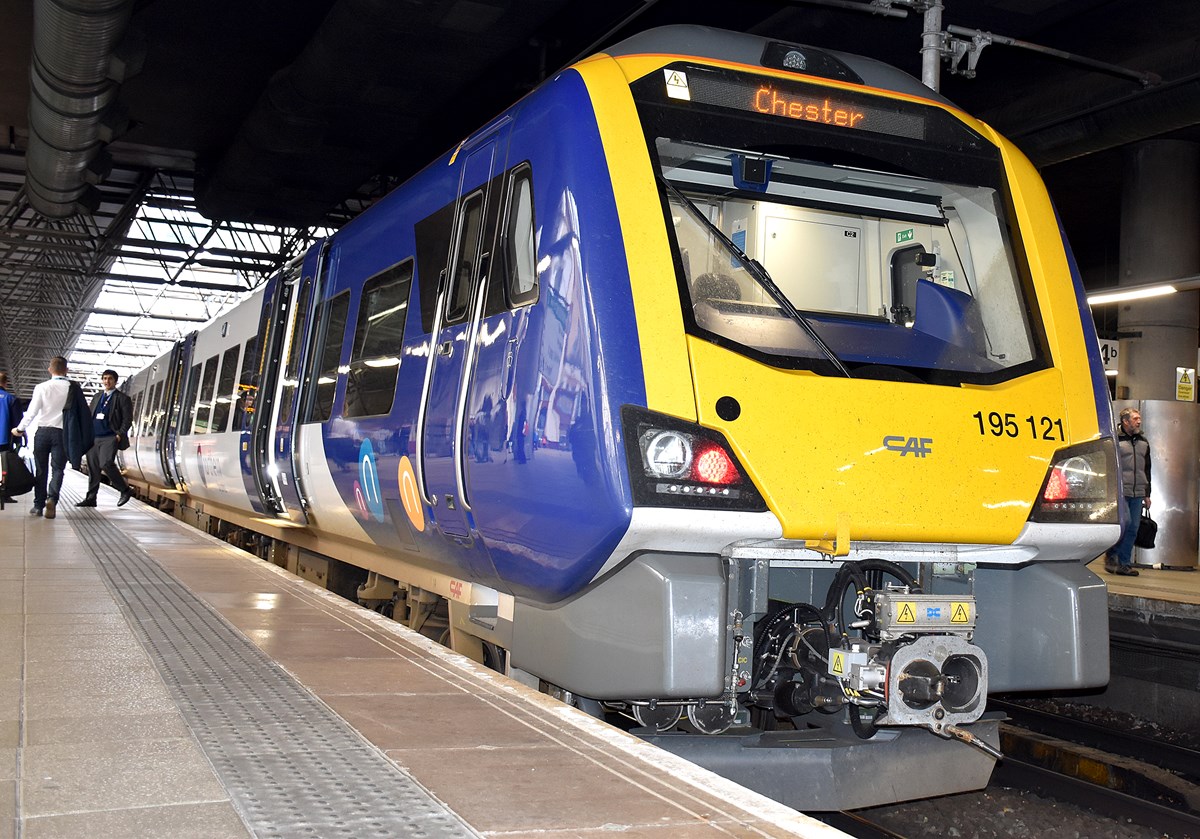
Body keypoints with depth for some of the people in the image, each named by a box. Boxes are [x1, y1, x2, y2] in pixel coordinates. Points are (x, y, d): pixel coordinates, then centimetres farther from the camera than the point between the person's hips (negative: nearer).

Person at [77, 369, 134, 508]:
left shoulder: (122, 398, 2)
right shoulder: (97, 397, 19)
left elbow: (127, 419, -3)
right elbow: (89, 416, 22)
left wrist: (120, 435, -13)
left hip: (110, 438, -6)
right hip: (93, 438, 6)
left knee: (106, 464, -20)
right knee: (93, 468, 6)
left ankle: (125, 490, -5)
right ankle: (91, 498, 12)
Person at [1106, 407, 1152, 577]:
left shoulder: (1143, 442, 16)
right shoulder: (1115, 440, -2)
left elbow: (1147, 470, 21)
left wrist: (1147, 494, 17)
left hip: (1137, 494, 6)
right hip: (1120, 492, -5)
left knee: (1132, 530, 4)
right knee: (1121, 526, -8)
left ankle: (1124, 563, 9)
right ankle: (1111, 556, 10)